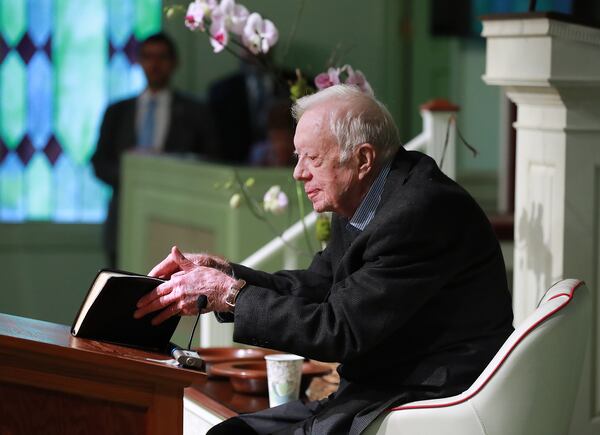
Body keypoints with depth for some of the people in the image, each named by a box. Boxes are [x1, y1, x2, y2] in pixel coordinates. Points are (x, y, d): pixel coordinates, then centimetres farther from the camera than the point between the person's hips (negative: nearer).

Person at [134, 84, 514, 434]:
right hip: (377, 392, 10)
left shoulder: (420, 214, -22)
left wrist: (230, 294, -15)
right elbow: (317, 287, 16)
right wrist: (221, 273, 3)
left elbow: (338, 332, -22)